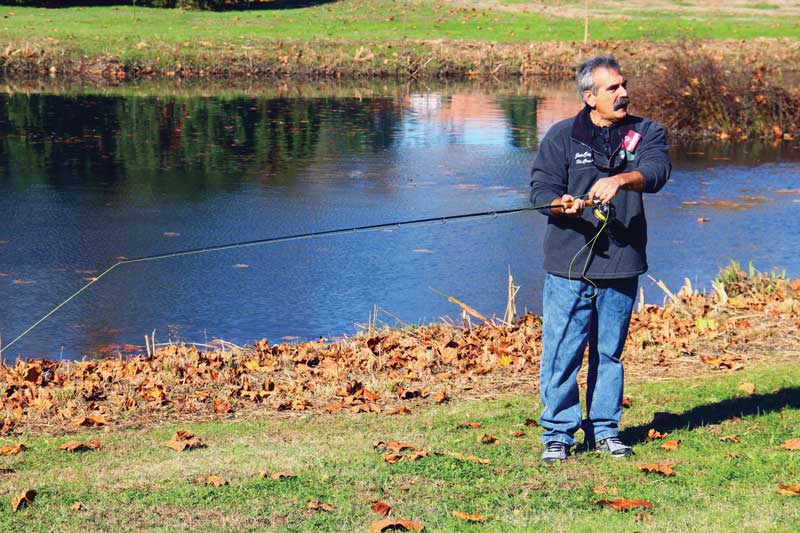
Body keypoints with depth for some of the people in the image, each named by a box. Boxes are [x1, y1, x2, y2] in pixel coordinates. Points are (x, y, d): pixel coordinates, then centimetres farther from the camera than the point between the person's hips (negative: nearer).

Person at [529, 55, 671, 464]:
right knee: (562, 350, -4)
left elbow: (656, 170, -12)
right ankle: (557, 432, 7)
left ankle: (604, 429, 23)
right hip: (569, 264, -2)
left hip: (622, 263, 2)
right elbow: (541, 187, 0)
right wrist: (563, 204, -23)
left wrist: (620, 179, -33)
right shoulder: (561, 137, 4)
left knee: (610, 351, 11)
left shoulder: (645, 134, 7)